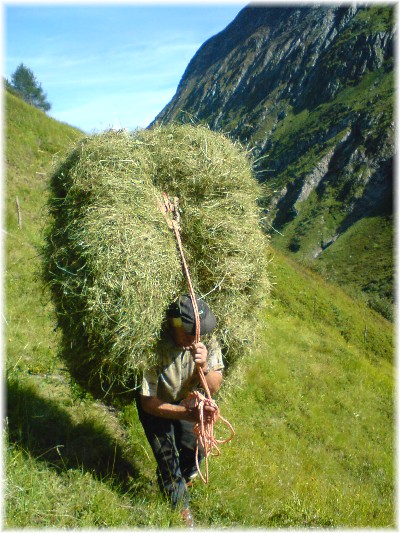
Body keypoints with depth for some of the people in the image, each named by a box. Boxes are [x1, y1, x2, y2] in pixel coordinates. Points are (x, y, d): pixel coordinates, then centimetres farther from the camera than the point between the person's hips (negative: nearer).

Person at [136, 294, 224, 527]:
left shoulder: (208, 341, -27)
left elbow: (214, 387, -24)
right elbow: (148, 402, -30)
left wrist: (204, 366, -46)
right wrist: (188, 413, -41)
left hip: (186, 400, 4)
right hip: (155, 405, -3)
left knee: (196, 448, 3)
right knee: (167, 456, -3)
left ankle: (182, 477, 40)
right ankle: (181, 506, 27)